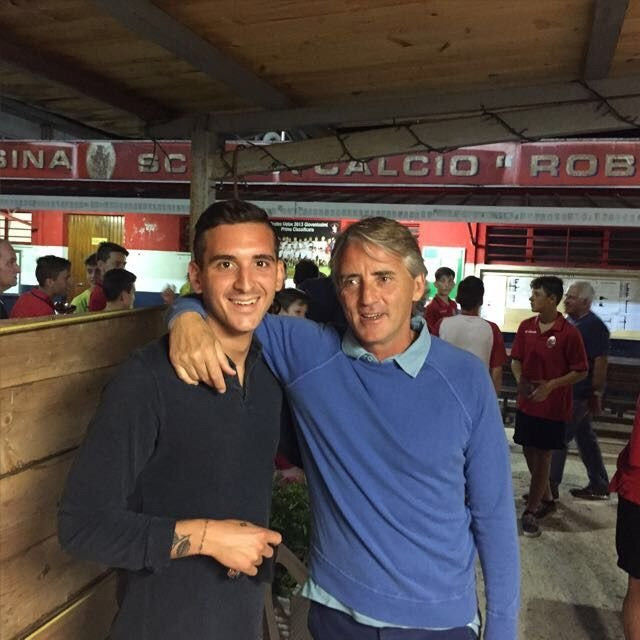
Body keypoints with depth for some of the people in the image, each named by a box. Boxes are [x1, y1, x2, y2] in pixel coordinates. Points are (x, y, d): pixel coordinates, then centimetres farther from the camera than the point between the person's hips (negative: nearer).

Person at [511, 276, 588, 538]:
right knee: (529, 453, 14)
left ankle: (531, 511, 15)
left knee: (543, 457, 4)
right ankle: (546, 499, 35)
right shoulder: (526, 326, 1)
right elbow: (516, 359, 8)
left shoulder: (569, 333, -15)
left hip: (553, 406, -5)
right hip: (527, 402, 6)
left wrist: (551, 385, -20)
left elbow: (581, 371, -10)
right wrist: (520, 380, -11)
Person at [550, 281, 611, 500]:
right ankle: (599, 486, 26)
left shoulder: (594, 326, -16)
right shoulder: (569, 322, 9)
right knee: (585, 439, 15)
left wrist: (596, 395, -18)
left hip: (579, 395, -9)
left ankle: (550, 486, 7)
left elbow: (600, 364, -19)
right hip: (568, 392, 9)